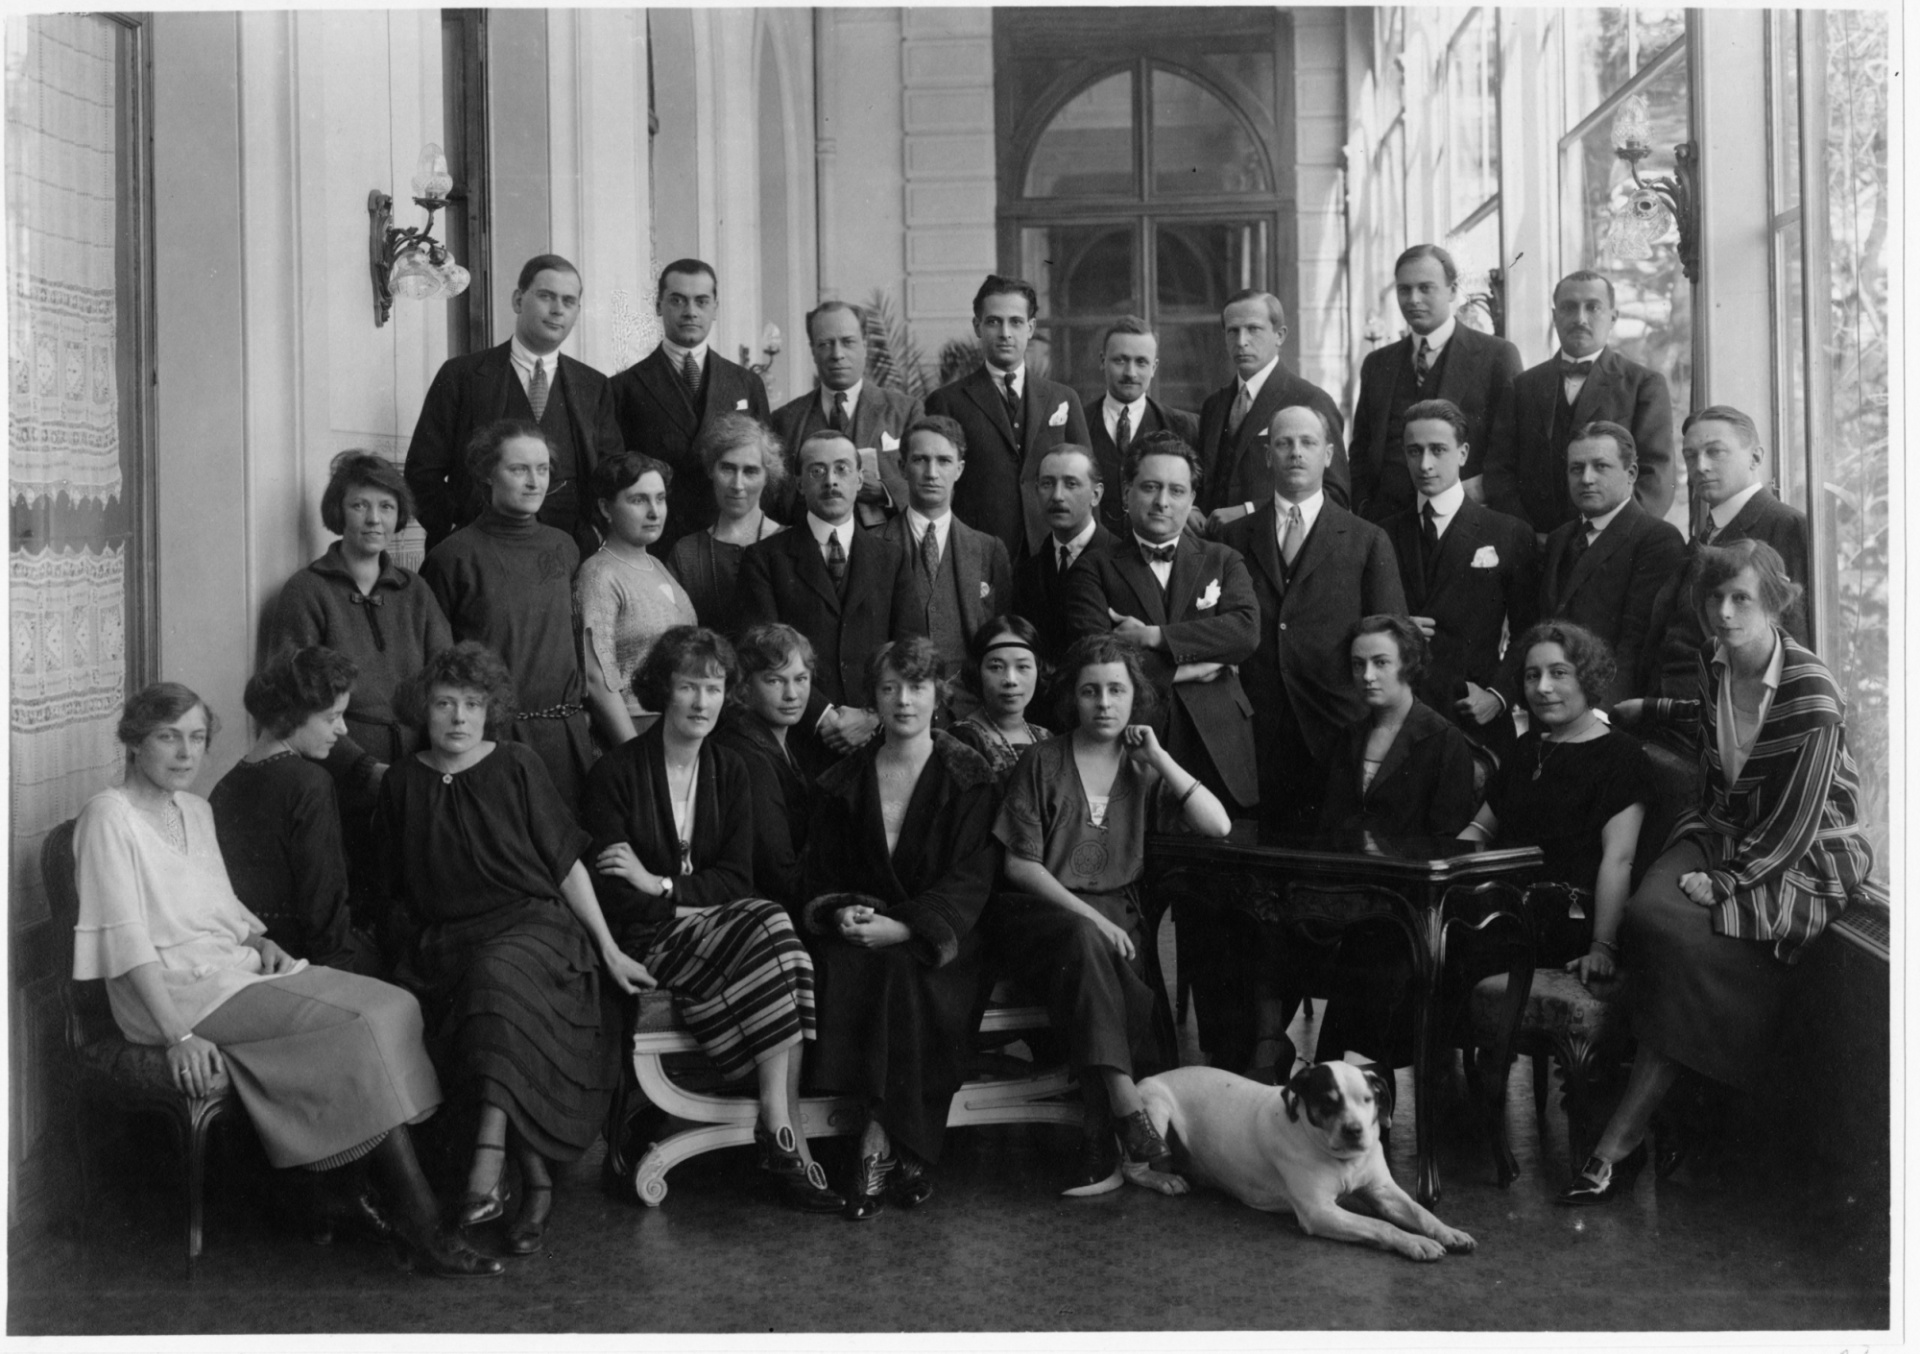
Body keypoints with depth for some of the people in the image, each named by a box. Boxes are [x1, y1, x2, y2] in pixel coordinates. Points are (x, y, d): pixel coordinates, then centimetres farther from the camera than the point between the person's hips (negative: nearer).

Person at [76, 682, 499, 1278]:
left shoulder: (196, 810, 19)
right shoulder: (109, 816, -7)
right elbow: (125, 940, -16)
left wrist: (260, 942, 5)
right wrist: (179, 1035, -24)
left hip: (234, 967, 8)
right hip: (177, 989, -8)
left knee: (391, 1005, -14)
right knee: (353, 1027, -25)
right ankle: (422, 1229, -23)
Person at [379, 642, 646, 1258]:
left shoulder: (517, 766, 5)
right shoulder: (401, 784, 10)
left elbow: (567, 866, 6)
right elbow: (402, 890, 18)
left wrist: (611, 952, 4)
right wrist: (419, 949, 5)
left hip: (533, 925, -2)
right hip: (447, 942, 2)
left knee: (498, 976, -36)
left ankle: (488, 1162, -43)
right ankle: (536, 1183, -25)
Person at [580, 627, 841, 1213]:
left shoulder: (730, 772, 13)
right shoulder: (616, 773, -1)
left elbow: (736, 879, 4)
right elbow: (611, 894, -6)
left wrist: (662, 886, -10)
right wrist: (689, 903, -14)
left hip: (720, 923, 4)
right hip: (648, 942, -4)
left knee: (770, 928, -30)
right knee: (770, 931, -30)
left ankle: (777, 1128, -29)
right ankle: (787, 1135, -28)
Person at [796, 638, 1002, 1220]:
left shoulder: (969, 777, 4)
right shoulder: (843, 783, 13)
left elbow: (972, 878, -5)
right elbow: (817, 873, 15)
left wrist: (903, 926, -20)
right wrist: (838, 911, -10)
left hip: (936, 939, -2)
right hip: (857, 932, 2)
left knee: (902, 970, -35)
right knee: (847, 973, -31)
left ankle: (879, 1146, -26)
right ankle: (903, 1153, -28)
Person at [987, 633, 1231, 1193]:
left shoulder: (1144, 769, 12)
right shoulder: (1042, 762, 3)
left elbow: (1218, 826, -1)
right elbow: (1020, 864, -3)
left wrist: (1159, 758, -3)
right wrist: (1089, 916, -15)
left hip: (1114, 919, 2)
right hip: (1041, 913, -2)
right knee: (1085, 943, -36)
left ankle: (1100, 1146, -30)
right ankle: (1129, 1115, -39)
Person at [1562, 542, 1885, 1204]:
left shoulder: (1811, 691, -17)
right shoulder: (1714, 662, 3)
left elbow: (1795, 824, -17)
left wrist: (1726, 883, -21)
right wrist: (1643, 711, 30)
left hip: (1802, 861, -6)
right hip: (1721, 835, 6)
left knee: (1680, 934, -28)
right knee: (1650, 913, -25)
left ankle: (1623, 1137, -18)